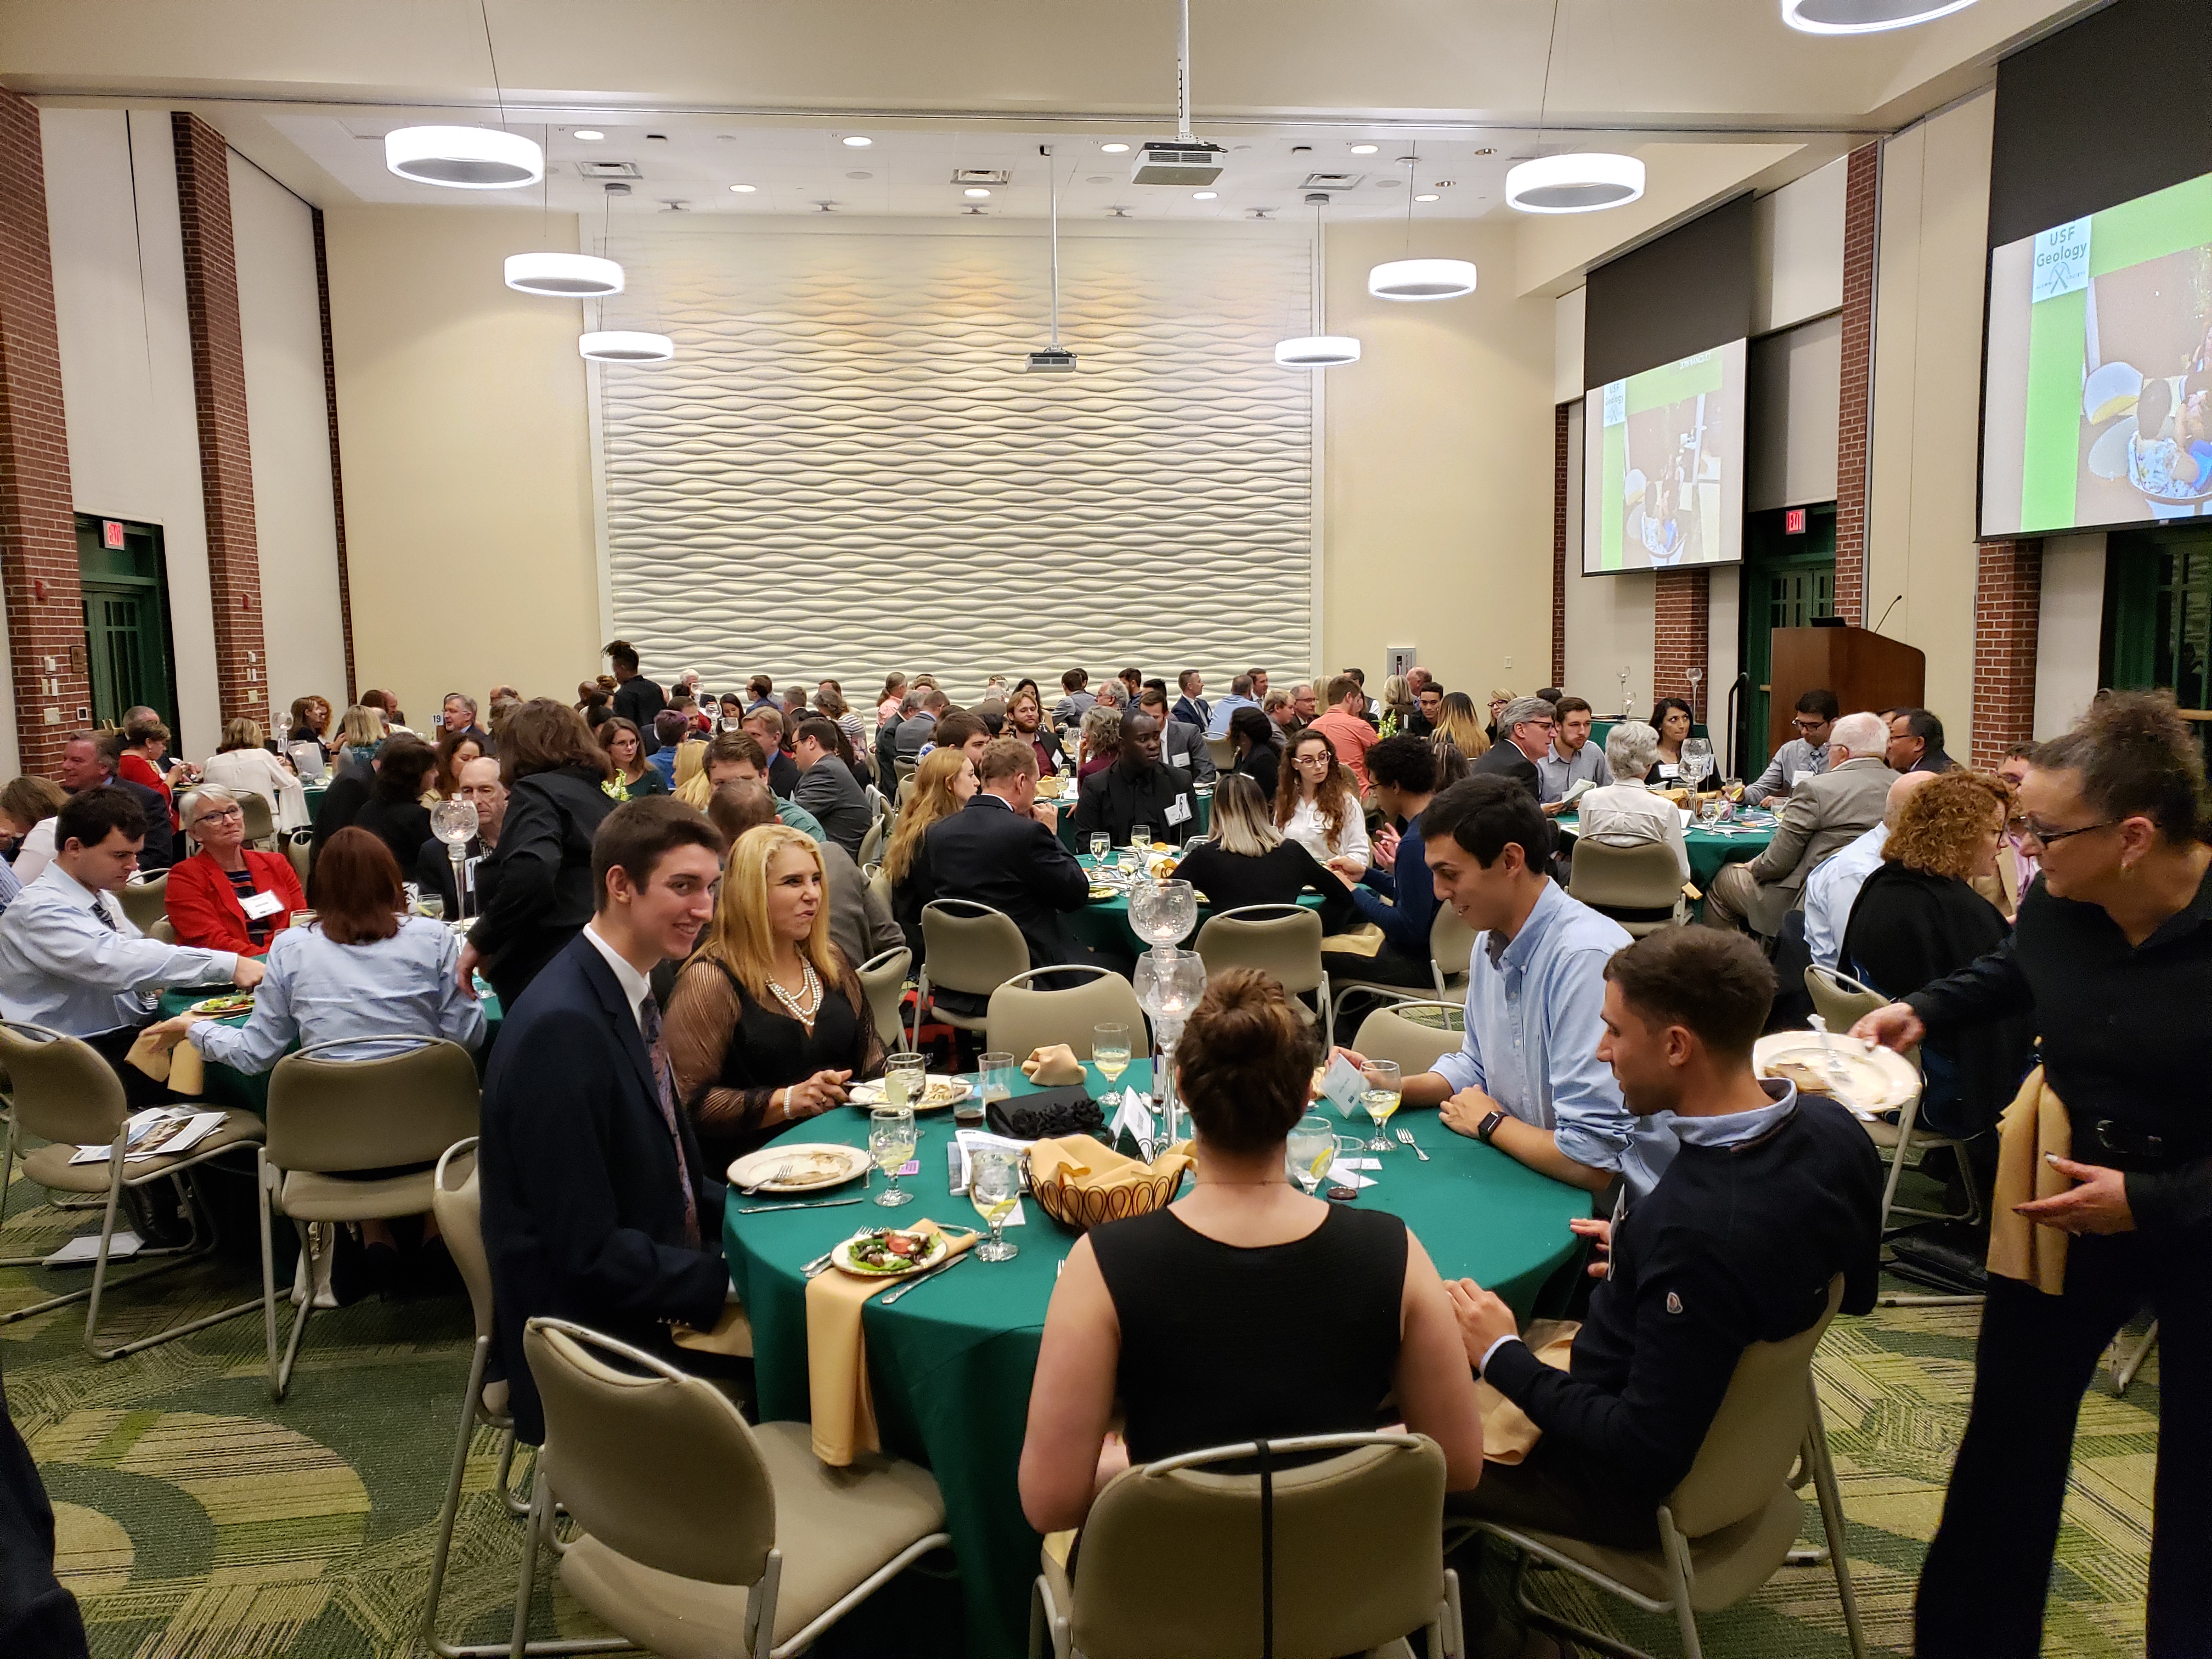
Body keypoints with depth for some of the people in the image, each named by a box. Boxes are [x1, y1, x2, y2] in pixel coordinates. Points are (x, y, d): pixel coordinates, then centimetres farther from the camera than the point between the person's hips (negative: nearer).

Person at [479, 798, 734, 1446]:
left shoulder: (628, 989, 4)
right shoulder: (562, 1027, -24)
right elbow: (587, 1254, -23)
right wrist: (729, 1279, -18)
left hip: (658, 1290, 8)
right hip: (598, 1341, -8)